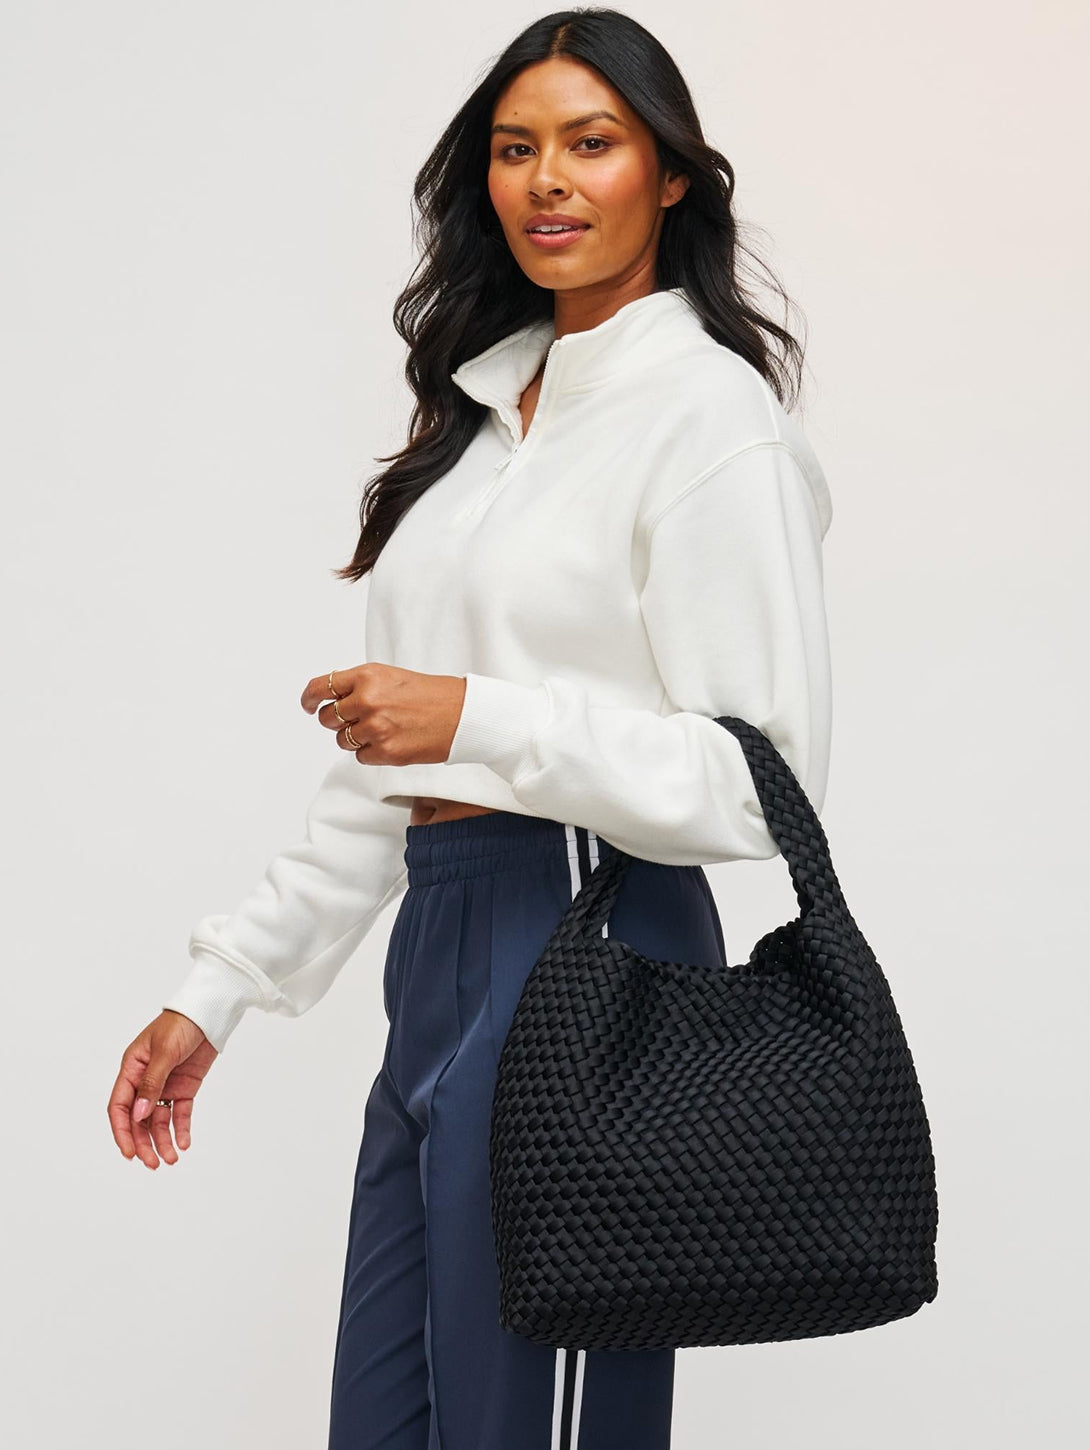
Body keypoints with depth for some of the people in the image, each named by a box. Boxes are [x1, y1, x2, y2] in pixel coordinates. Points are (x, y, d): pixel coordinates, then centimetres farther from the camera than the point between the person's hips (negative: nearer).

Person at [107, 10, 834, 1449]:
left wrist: (479, 721, -21)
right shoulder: (488, 403, 15)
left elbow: (766, 782, -14)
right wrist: (222, 985, 15)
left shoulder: (713, 420, -9)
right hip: (438, 944, 8)